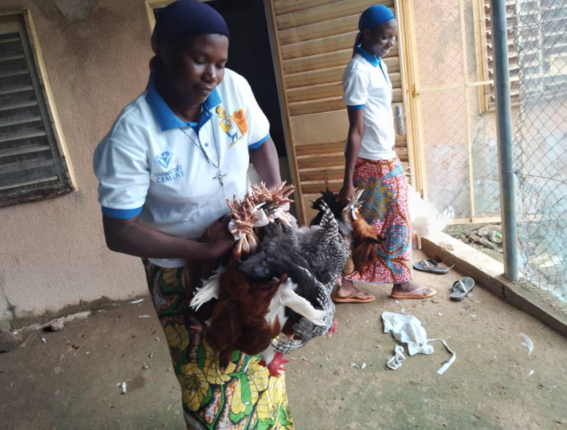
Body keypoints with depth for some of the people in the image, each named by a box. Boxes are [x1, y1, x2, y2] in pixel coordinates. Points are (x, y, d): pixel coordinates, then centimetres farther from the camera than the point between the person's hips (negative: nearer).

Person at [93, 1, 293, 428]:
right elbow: (119, 232, -22)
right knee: (212, 382, 11)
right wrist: (206, 251, -25)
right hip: (183, 270, -4)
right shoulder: (132, 134, -27)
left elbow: (261, 144, 4)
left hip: (246, 251, 5)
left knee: (258, 359, 23)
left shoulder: (234, 87, -15)